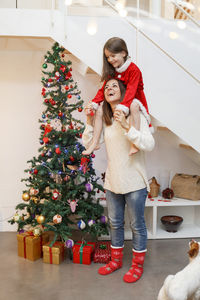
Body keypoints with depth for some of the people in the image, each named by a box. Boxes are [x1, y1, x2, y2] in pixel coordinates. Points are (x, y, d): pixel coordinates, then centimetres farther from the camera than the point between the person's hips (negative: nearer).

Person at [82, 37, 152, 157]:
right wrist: (94, 103, -14)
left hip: (135, 101, -7)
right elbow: (103, 89, 1)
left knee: (133, 105, -41)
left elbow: (131, 91, -30)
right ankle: (95, 143, -5)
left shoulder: (133, 69, -18)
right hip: (116, 103, 7)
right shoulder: (112, 71, 4)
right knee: (99, 110, -6)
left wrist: (122, 107, -45)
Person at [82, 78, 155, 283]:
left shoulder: (135, 116, -10)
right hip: (112, 181, 5)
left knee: (137, 225, 9)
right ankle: (116, 260, 38)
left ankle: (137, 264, 28)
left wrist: (126, 126, -30)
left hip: (134, 182, -5)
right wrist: (89, 121, -8)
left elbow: (149, 145, -22)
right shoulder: (104, 120, 5)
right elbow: (89, 145, 3)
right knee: (115, 223, 18)